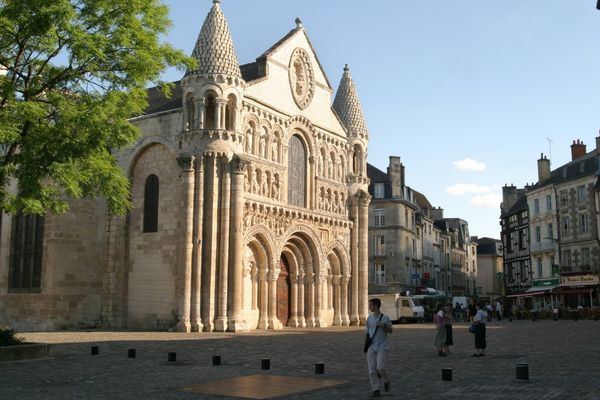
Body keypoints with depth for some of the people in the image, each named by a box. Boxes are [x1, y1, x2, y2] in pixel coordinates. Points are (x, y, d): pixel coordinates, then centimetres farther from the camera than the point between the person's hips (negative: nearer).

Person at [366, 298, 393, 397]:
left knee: (380, 367, -12)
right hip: (371, 347, 3)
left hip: (382, 347, -3)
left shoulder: (385, 318, -5)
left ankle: (386, 380, 18)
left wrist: (384, 325, -17)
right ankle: (376, 390, 5)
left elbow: (390, 331, 2)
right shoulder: (369, 318, 5)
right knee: (372, 369, -3)